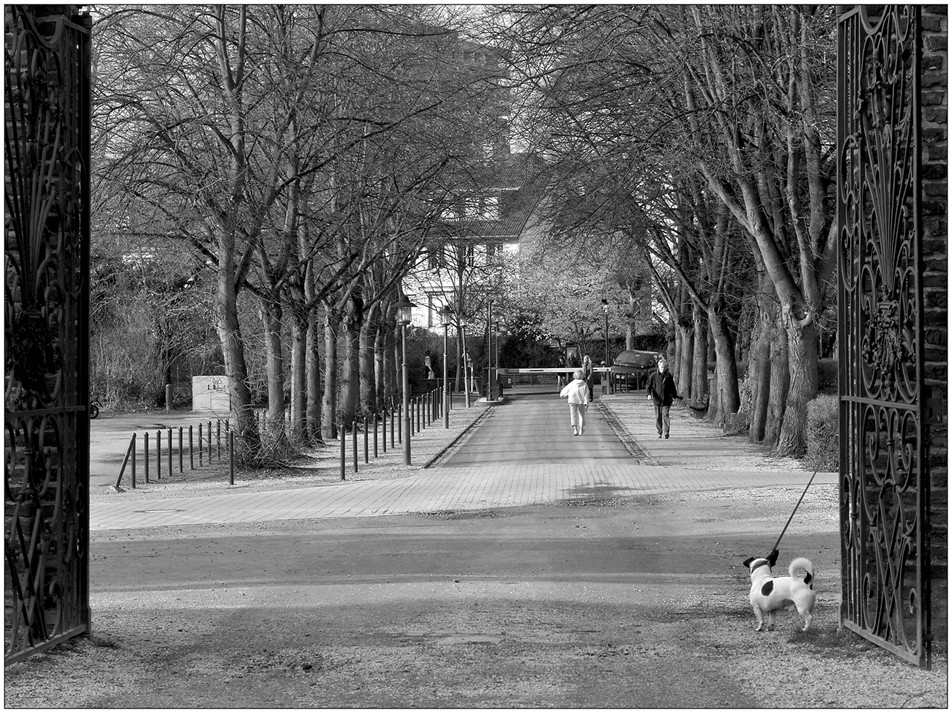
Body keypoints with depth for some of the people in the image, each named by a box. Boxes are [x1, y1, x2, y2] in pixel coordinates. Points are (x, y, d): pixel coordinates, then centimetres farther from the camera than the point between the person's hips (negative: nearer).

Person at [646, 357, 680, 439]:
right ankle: (660, 432, 18)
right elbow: (649, 386, 0)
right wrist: (649, 394, -15)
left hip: (666, 400, -1)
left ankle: (666, 432, -13)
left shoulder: (669, 376, 3)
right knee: (658, 416, 7)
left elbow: (672, 387, 15)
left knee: (666, 415, -11)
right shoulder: (654, 376, -1)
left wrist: (674, 395, 17)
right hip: (657, 399, 1)